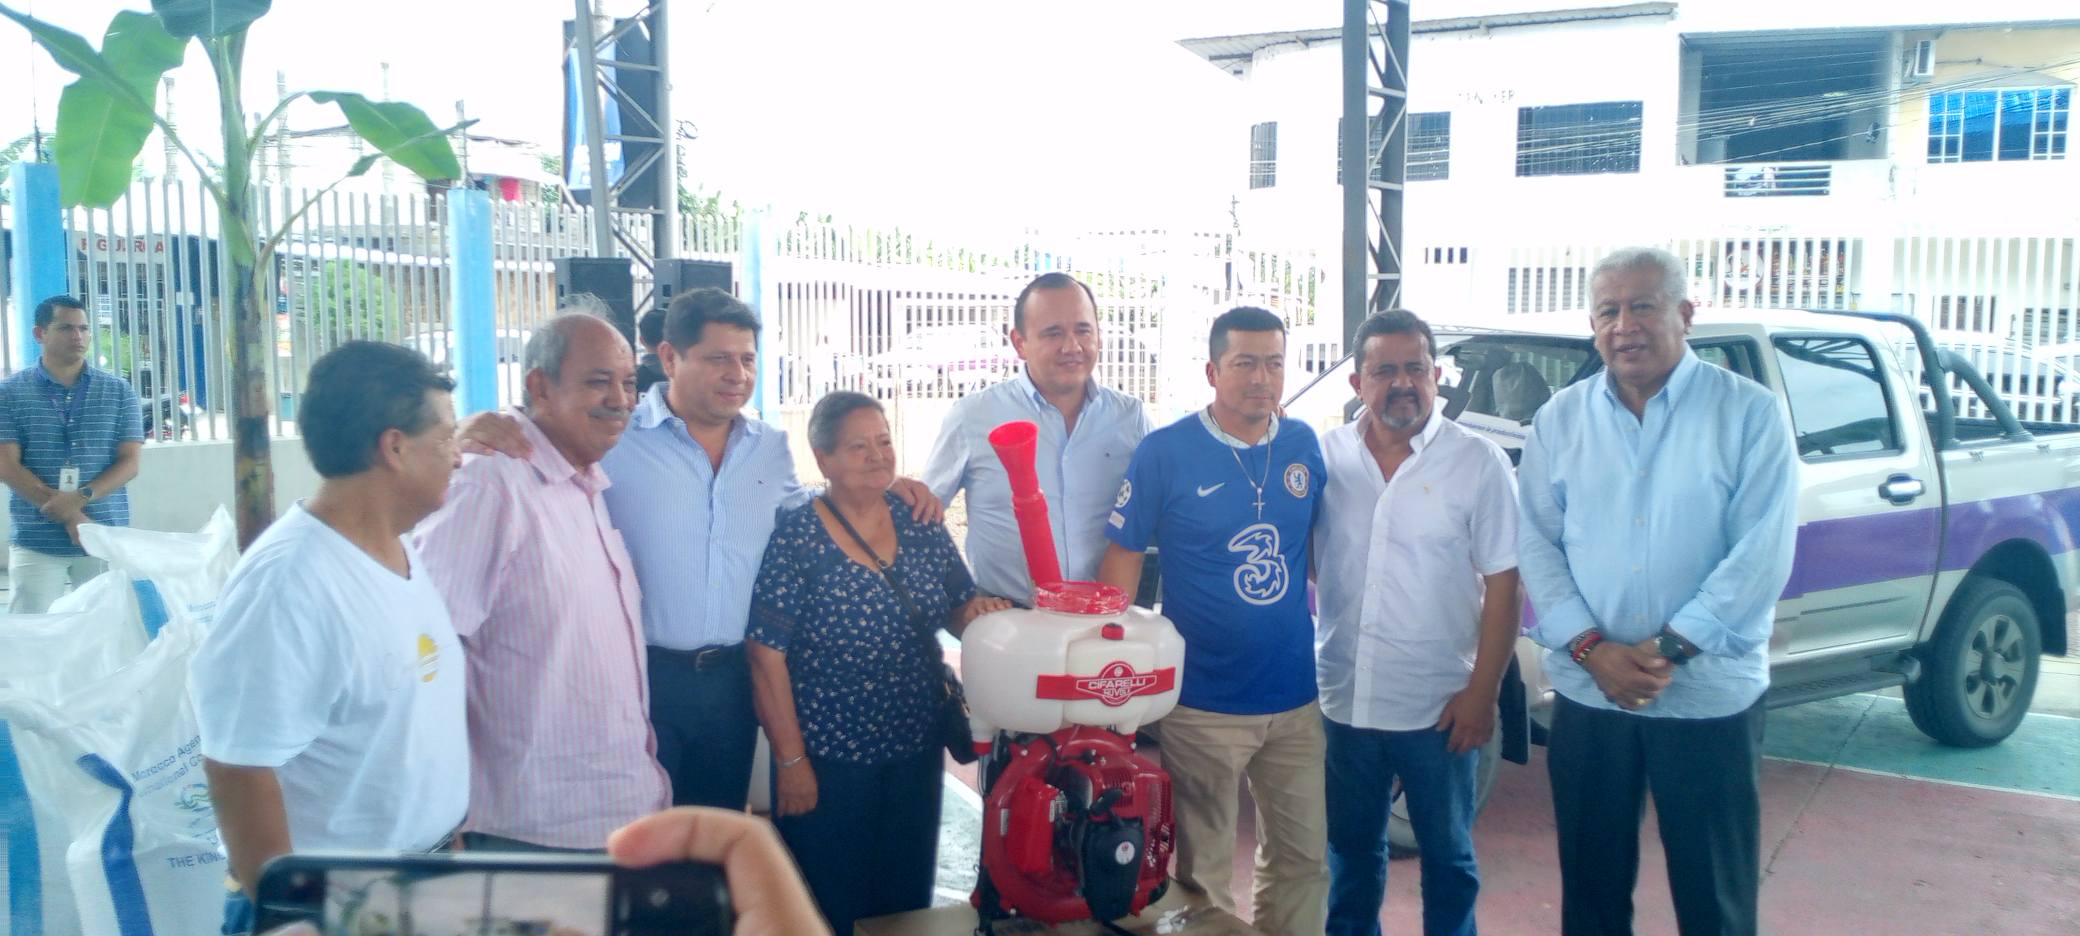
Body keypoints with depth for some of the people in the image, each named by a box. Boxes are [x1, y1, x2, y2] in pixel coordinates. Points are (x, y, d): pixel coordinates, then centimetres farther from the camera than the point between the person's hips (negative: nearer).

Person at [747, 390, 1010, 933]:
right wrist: (791, 760, -13)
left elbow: (958, 612, 8)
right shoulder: (794, 537, -14)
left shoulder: (921, 525, 0)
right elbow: (767, 658, -14)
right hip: (827, 761, -4)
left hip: (917, 752, 5)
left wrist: (979, 611, -15)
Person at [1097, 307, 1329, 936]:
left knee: (1305, 857, 14)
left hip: (1296, 699, 4)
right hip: (1202, 706, -4)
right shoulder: (1164, 452, -10)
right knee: (1204, 870, 10)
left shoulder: (1306, 447, 2)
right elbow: (1121, 561, -7)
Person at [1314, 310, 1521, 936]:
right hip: (1343, 701, 3)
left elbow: (1502, 586, -7)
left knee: (1447, 856, 14)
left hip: (1438, 707, -3)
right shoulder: (1326, 455, 0)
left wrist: (1482, 693, -10)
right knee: (1350, 850, 19)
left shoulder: (1479, 463, -7)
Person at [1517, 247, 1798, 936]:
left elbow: (1762, 554, -12)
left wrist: (1666, 650, -17)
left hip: (1711, 699, -2)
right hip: (1586, 697, 3)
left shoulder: (1749, 412, -5)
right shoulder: (1559, 420, 5)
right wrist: (1591, 648, -13)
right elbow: (1536, 544, 1)